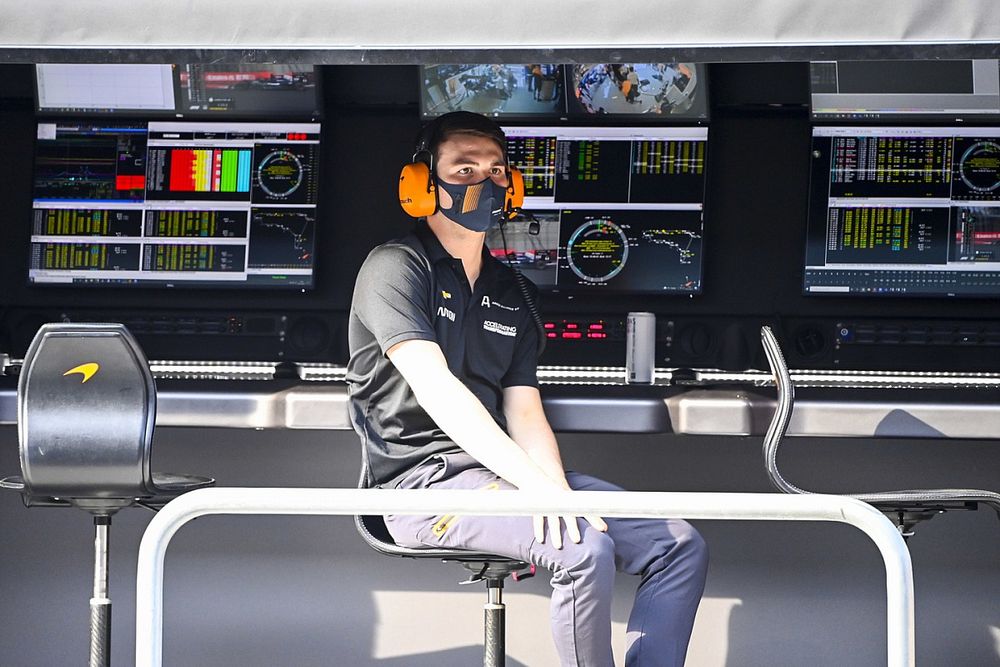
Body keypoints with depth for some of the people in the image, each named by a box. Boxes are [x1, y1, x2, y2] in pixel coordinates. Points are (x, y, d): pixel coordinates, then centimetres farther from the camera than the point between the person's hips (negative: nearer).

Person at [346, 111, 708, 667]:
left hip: (504, 470, 8)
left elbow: (525, 413, 11)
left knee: (681, 546, -7)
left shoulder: (510, 293, 19)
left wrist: (556, 488, -12)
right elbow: (436, 389, -17)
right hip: (429, 481, -8)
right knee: (586, 549, -31)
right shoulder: (396, 267, -4)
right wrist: (535, 483, -27)